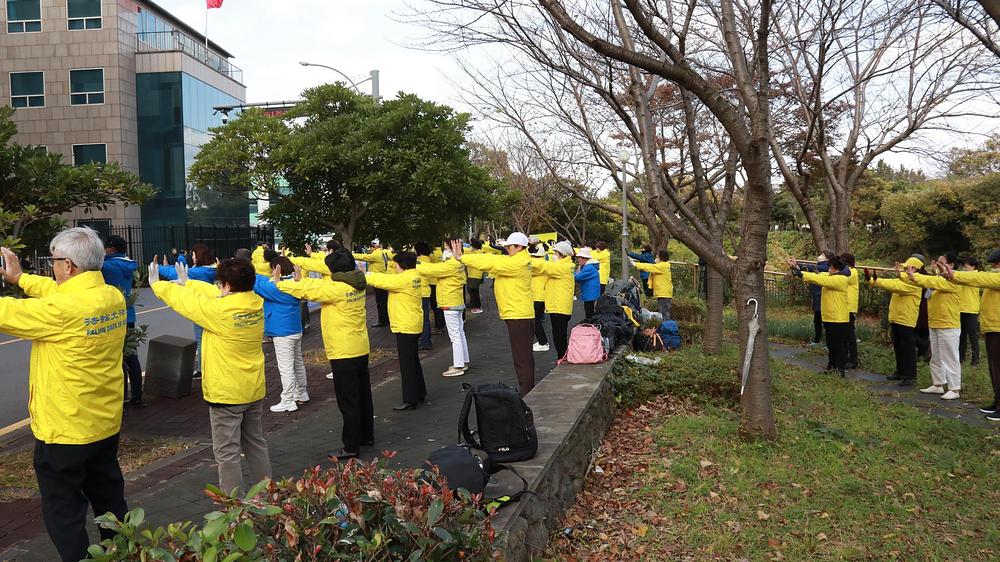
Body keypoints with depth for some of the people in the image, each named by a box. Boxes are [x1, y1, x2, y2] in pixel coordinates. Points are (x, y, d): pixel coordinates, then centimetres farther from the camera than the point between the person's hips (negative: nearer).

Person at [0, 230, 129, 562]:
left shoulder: (62, 309, -26)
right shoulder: (114, 297, -3)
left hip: (64, 431, -7)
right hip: (107, 423, 8)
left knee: (63, 512, 10)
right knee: (109, 498, 22)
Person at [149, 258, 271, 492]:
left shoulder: (220, 310, -22)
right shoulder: (257, 304, -4)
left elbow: (182, 299, -7)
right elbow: (216, 294, 12)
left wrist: (157, 283, 12)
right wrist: (187, 282, 24)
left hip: (226, 393, -7)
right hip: (254, 391, 7)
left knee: (227, 453, 3)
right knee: (256, 444, 20)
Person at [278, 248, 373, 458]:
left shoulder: (337, 289, -20)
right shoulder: (356, 284, 4)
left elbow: (307, 290, -12)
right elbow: (321, 284, 14)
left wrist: (279, 283, 1)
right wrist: (301, 280, 14)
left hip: (344, 353, -9)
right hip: (361, 349, 9)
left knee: (348, 401, -1)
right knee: (362, 395, 19)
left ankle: (351, 446, 6)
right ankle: (366, 435, 32)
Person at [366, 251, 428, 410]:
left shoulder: (404, 279, -20)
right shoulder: (414, 276, 9)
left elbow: (382, 280, -16)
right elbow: (389, 279, 13)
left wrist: (364, 276, -5)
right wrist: (370, 276, 5)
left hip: (405, 326, -10)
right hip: (413, 324, 10)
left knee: (407, 363, -4)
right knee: (413, 360, 20)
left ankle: (410, 400, 1)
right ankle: (420, 393, 30)